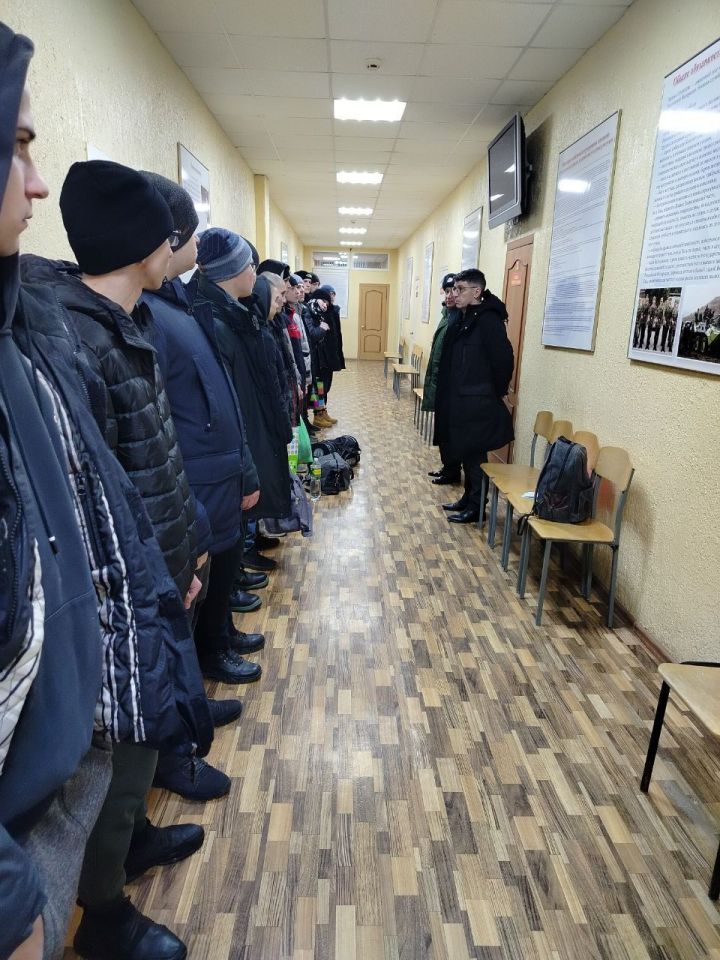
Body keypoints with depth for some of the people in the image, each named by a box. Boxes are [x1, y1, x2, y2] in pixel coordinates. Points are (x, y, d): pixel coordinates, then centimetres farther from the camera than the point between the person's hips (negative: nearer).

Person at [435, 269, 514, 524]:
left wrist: (495, 393, -9)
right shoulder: (463, 319, 12)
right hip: (460, 400, 9)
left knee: (474, 454, 0)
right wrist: (448, 395, 11)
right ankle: (468, 498, 30)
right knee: (464, 452, 16)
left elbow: (503, 359, -18)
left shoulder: (488, 320, -15)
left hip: (478, 403, -9)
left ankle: (476, 508, 11)